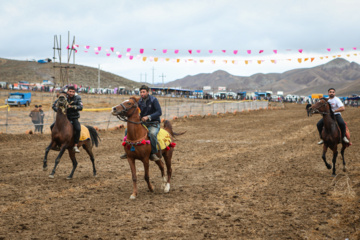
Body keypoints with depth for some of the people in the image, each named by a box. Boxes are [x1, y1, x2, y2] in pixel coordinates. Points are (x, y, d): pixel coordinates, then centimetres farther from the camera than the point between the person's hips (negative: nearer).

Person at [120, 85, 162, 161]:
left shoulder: (153, 100, -11)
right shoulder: (140, 101, 6)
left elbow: (159, 112, -19)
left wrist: (148, 117, -28)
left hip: (153, 124, -6)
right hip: (142, 123, 6)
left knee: (152, 133, -40)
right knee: (128, 131, -8)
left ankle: (153, 153, -23)